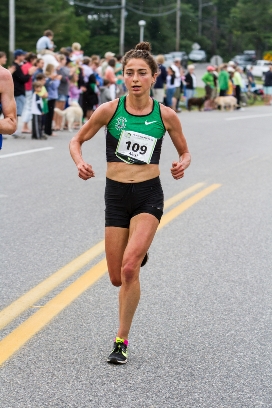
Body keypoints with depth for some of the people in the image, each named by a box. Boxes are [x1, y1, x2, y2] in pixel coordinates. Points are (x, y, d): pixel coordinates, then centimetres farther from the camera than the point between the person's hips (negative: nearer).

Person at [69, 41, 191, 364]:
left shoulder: (166, 115, -4)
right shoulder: (109, 110, -5)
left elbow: (185, 152, 11)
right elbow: (77, 140, 6)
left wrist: (182, 165, -11)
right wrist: (80, 163, -15)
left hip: (149, 195, -2)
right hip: (116, 195, 2)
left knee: (129, 268, -20)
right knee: (117, 278, 6)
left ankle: (122, 340, -7)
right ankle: (139, 254, 45)